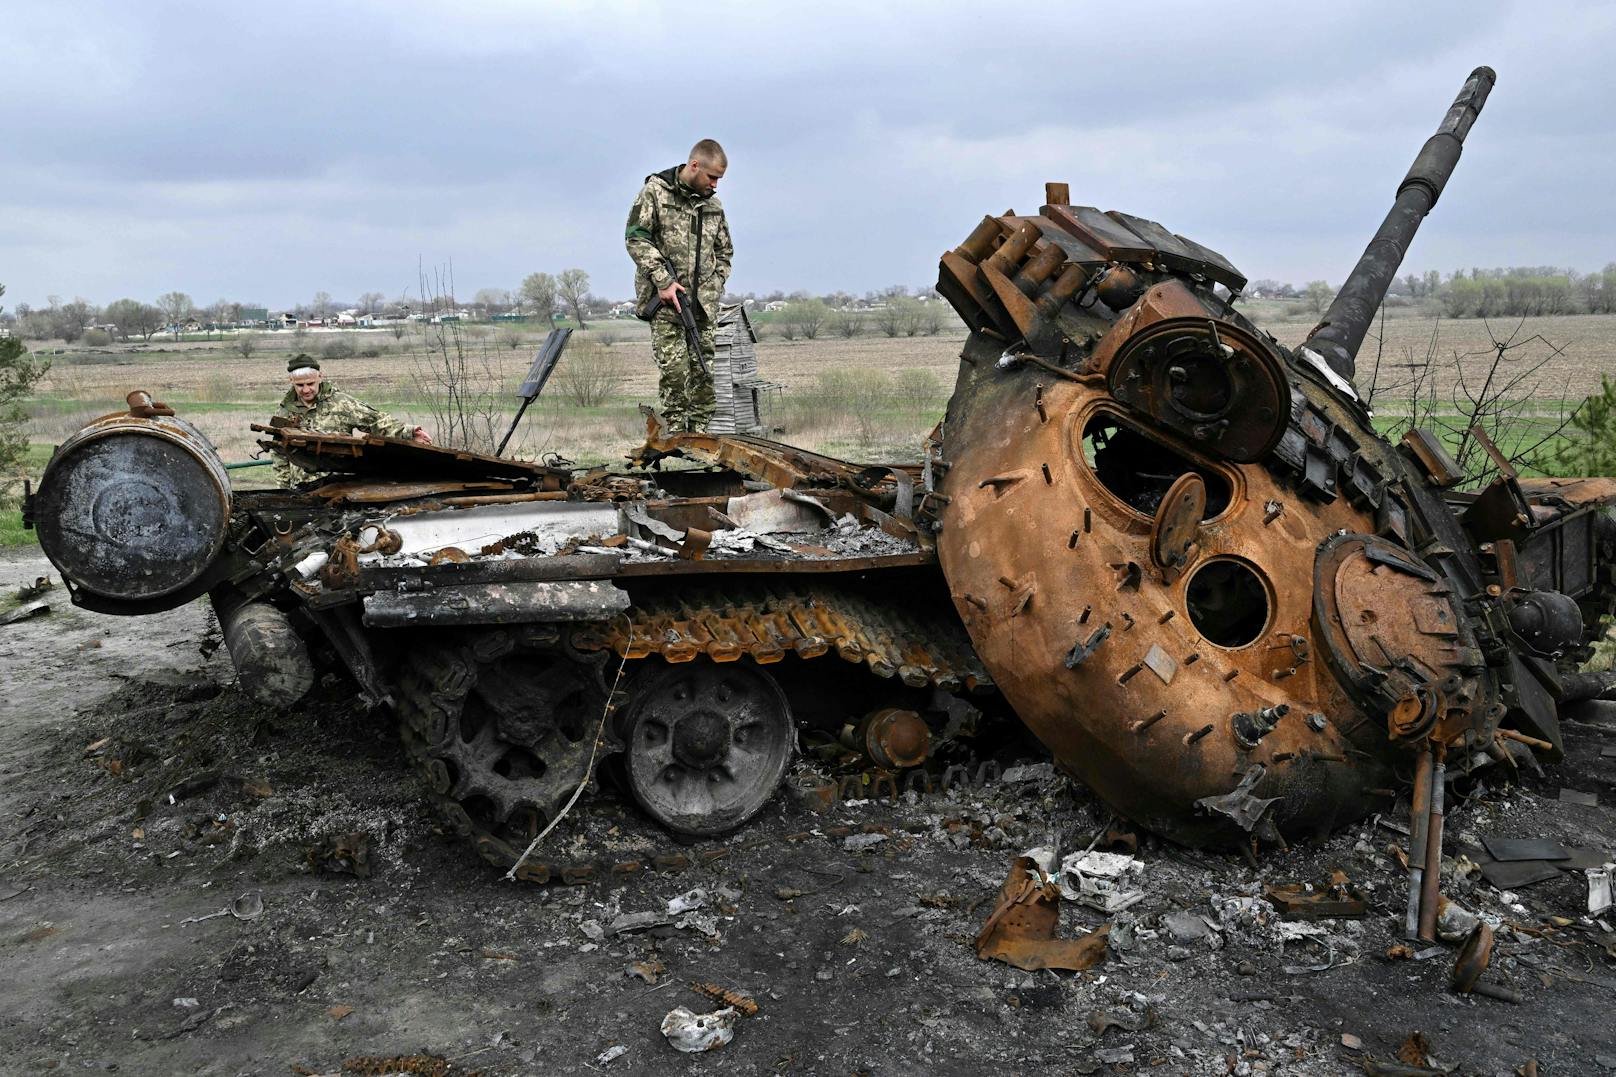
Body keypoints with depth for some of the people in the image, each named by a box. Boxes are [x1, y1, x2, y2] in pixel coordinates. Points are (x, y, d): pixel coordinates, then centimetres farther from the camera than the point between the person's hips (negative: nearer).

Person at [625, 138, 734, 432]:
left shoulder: (713, 204, 16)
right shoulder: (656, 190, 0)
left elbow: (724, 252, 24)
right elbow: (636, 237, -7)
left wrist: (714, 287, 8)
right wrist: (663, 281, -14)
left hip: (702, 302, 5)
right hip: (666, 298, -5)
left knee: (703, 369, 1)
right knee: (674, 366, -12)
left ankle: (699, 431, 8)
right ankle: (676, 430, -5)